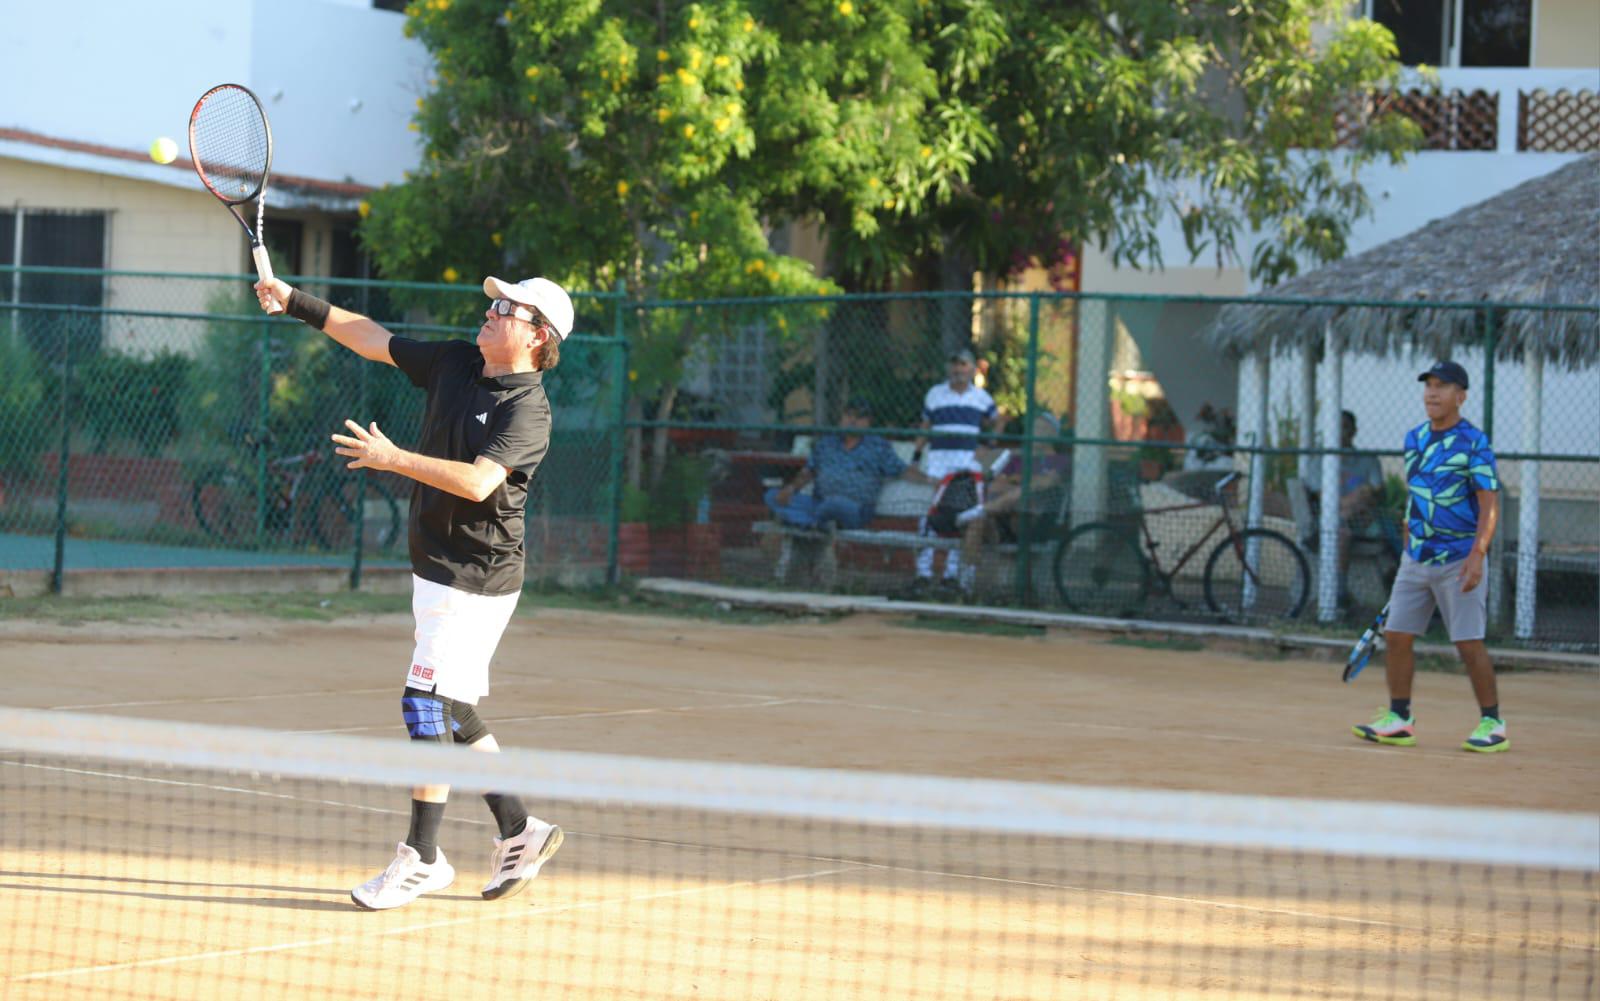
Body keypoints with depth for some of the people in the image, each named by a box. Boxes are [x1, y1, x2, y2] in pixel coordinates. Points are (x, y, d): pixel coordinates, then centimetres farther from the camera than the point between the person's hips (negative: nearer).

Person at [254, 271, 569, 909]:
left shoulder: (527, 411, -16)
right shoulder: (456, 363, 8)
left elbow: (478, 481, -30)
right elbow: (372, 339, 17)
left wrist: (394, 459, -30)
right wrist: (296, 303, 14)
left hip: (476, 580, -9)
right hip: (435, 567, 9)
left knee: (428, 704, -11)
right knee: (452, 712, 12)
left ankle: (421, 857, -4)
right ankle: (518, 832, 23)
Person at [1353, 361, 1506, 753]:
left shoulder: (1473, 442, -10)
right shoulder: (1414, 439, 11)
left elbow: (1490, 504, -13)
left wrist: (1477, 555, -23)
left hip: (1459, 559, -7)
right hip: (1417, 557, 7)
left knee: (1469, 643, -7)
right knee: (1397, 636, 4)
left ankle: (1492, 724, 2)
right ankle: (1399, 720, 13)